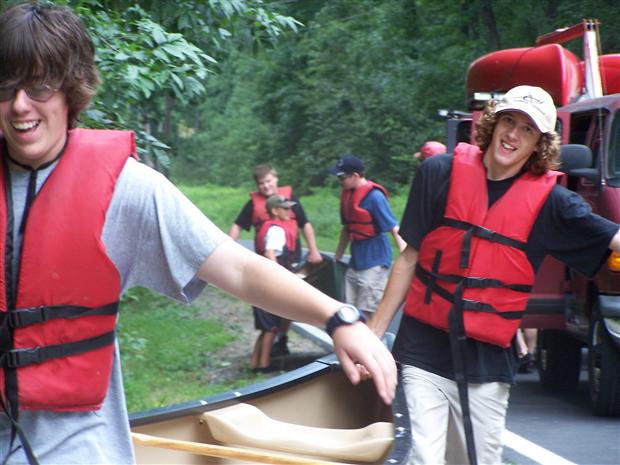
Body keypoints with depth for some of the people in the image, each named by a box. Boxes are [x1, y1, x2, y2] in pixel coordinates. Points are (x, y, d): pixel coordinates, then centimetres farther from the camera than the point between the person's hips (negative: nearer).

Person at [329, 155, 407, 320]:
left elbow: (394, 229, -18)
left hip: (374, 261, -8)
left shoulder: (374, 196, -17)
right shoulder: (347, 194, 8)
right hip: (356, 261, 8)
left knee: (366, 313, -10)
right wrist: (336, 258, 24)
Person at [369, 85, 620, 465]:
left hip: (489, 362, 1)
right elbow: (410, 258, 5)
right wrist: (374, 334, 5)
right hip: (425, 351, -1)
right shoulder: (440, 174, 0)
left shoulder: (549, 202, -1)